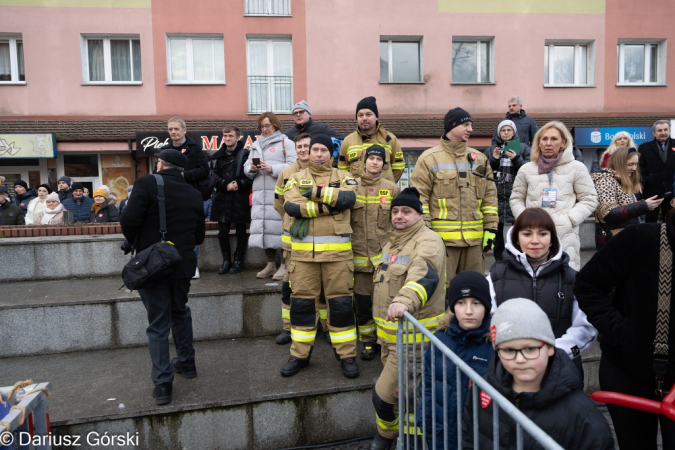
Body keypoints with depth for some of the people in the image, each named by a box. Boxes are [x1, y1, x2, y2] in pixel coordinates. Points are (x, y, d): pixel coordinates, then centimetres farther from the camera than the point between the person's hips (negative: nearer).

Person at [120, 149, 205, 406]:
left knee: (158, 324, 4)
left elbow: (129, 220, -18)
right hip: (183, 264, 4)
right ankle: (186, 363, 35)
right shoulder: (194, 195, 6)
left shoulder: (147, 184, -9)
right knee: (180, 312, 25)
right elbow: (199, 236, 9)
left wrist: (135, 242, 1)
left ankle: (162, 384, 6)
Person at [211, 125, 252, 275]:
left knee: (241, 232, 7)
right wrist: (225, 185, -11)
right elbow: (213, 176, 4)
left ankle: (238, 261, 20)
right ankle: (226, 261, 21)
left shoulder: (245, 154, -4)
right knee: (222, 233, 7)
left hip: (240, 200, -4)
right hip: (222, 200, 4)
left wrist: (239, 184, -18)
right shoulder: (218, 156, 9)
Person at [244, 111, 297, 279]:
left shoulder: (286, 142, 3)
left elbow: (293, 166, -9)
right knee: (262, 226, 5)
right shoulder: (256, 145, 21)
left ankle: (284, 265, 3)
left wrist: (272, 168, -15)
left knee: (281, 226, -7)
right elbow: (246, 167, 17)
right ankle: (270, 264, 17)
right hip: (260, 193, 6)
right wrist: (252, 168, -5)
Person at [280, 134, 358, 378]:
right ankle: (299, 354, 22)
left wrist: (317, 192, -14)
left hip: (337, 250, -1)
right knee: (301, 302, 8)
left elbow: (348, 198, -13)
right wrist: (326, 205, -14)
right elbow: (291, 206, -9)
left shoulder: (343, 177, 9)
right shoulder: (296, 178, 10)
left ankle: (347, 355, 17)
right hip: (303, 250, 1)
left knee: (341, 302, 3)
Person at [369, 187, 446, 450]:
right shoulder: (393, 241, 13)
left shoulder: (428, 241, -16)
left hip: (413, 334, -8)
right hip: (389, 331, 8)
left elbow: (425, 277, -37)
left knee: (385, 395, -1)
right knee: (400, 391, 22)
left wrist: (406, 301, -56)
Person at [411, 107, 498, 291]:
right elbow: (419, 197, -6)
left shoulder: (479, 158, 14)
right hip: (441, 237, -5)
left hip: (475, 238, 5)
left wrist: (490, 228, 7)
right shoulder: (429, 158, -2)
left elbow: (490, 195, 14)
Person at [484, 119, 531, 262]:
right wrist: (494, 160, -5)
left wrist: (516, 159, -14)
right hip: (497, 197, 2)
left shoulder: (523, 148, 10)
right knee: (497, 231, 5)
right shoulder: (491, 150, 15)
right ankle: (499, 261, 13)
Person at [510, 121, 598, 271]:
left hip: (565, 236, -2)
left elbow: (589, 200, 5)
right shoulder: (526, 169, 10)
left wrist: (569, 220, -7)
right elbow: (516, 199, 15)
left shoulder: (576, 168, 4)